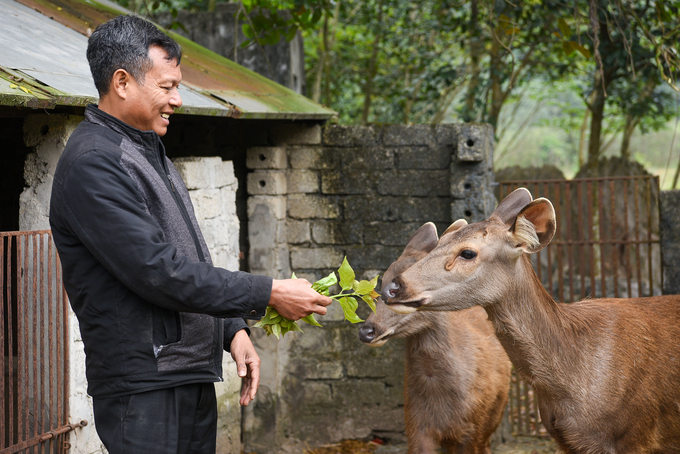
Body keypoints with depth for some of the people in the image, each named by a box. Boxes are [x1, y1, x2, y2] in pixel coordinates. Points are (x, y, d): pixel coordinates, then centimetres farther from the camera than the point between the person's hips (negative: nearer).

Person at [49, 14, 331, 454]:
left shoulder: (149, 151, 18)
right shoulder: (93, 163, -15)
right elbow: (158, 272, -21)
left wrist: (232, 328, 11)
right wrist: (269, 294, -17)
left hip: (194, 377, 9)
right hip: (143, 385, -9)